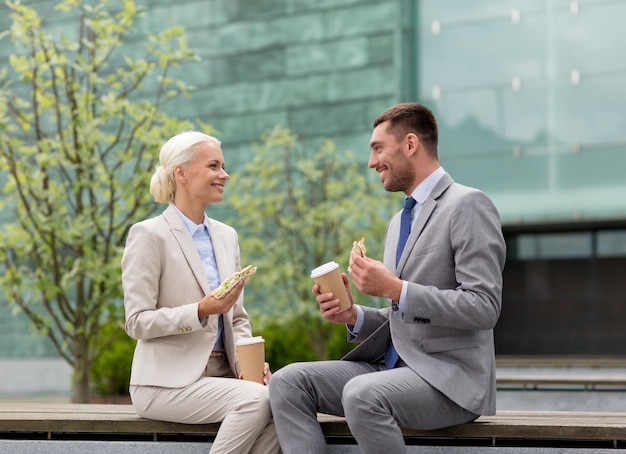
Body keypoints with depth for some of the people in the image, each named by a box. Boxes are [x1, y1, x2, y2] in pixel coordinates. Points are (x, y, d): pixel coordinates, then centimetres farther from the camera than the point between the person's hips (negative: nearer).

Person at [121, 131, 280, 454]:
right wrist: (201, 311, -22)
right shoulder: (148, 235, -5)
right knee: (256, 399, -30)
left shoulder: (226, 236, 15)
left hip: (221, 374, 6)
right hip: (168, 381, -6)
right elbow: (137, 322, -9)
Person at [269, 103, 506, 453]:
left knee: (362, 393, -35)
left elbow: (484, 308, -16)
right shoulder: (399, 222, 21)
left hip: (450, 378, -8)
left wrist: (396, 289, -19)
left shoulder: (468, 206, -7)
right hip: (393, 367, 8)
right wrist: (353, 316, 4)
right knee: (288, 381, -10)